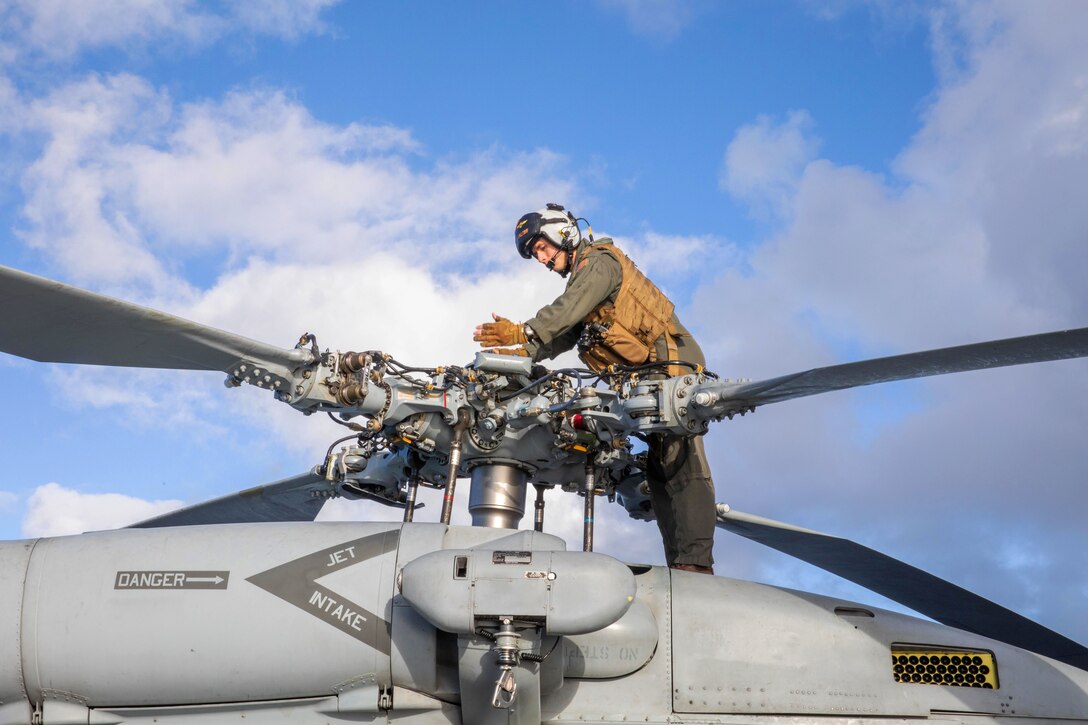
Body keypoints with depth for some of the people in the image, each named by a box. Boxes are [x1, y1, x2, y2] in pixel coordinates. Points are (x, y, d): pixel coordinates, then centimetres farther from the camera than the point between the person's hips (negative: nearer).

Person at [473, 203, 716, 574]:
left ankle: (695, 562, -24)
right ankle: (678, 564, 0)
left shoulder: (600, 260, -4)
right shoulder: (580, 280, 24)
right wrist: (521, 352, -3)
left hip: (675, 365, -10)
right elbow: (566, 335, 11)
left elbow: (570, 309, -22)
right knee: (659, 469, 3)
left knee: (681, 465, -17)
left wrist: (525, 332, -30)